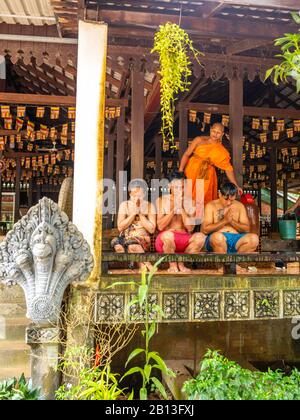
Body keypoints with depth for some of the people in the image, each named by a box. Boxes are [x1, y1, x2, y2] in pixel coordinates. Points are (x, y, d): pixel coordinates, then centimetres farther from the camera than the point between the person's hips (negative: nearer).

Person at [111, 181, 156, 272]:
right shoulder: (124, 205, 8)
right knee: (116, 242, -32)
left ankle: (142, 265, -12)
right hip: (125, 238, 3)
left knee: (131, 245, -36)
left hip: (143, 240, -3)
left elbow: (152, 229, -5)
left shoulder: (149, 206, 6)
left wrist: (140, 213, -7)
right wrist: (134, 212, -8)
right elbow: (120, 227, -4)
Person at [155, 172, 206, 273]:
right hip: (165, 239, -2)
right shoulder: (161, 200, 0)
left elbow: (190, 228, -6)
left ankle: (181, 263, -3)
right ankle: (173, 265, -8)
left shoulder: (189, 202, 5)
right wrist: (174, 209, -15)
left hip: (184, 239, 2)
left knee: (200, 237, -28)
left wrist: (181, 208, -13)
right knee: (168, 235, -37)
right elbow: (160, 227, -9)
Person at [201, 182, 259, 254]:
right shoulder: (211, 206, 4)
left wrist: (232, 221, -7)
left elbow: (247, 229, 10)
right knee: (218, 236, -39)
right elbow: (205, 230, -6)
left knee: (254, 238, -26)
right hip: (215, 240, -3)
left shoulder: (240, 206, 15)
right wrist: (225, 221, -12)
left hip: (236, 239, 3)